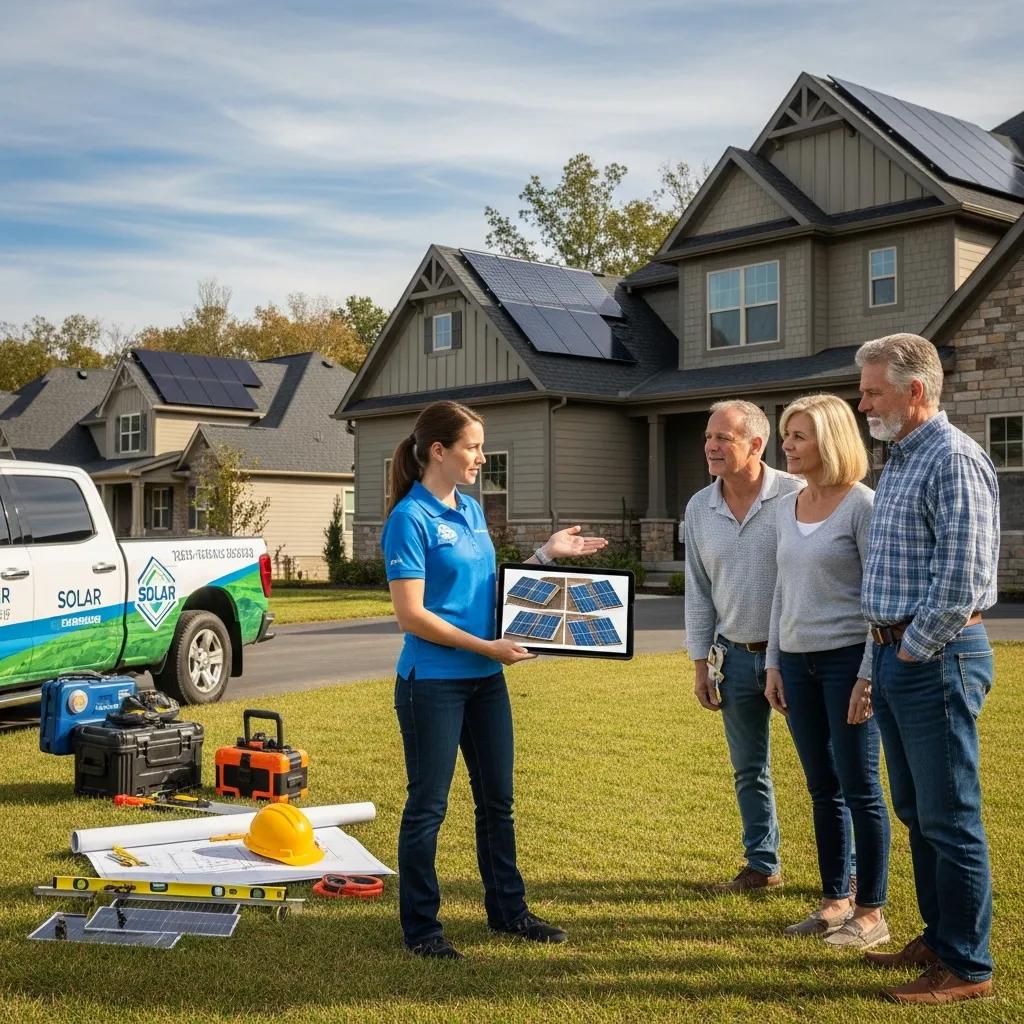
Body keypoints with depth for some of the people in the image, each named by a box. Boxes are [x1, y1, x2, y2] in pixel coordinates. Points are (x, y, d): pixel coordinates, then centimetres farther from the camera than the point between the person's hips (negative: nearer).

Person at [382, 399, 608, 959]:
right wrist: (487, 646, -17)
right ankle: (420, 927, 18)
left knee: (497, 799, 16)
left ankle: (509, 909, 30)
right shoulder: (412, 518, -14)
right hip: (433, 681, -8)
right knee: (429, 805, 4)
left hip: (485, 679, 8)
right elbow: (411, 615, -18)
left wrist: (545, 555, 8)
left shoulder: (471, 510, 10)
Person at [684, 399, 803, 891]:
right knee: (748, 769, 13)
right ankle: (762, 865, 28)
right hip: (736, 656, 5)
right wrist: (700, 665, 7)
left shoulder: (796, 496, -11)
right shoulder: (699, 508, 4)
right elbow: (698, 592, 9)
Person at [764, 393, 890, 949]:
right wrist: (773, 663, 14)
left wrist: (869, 675, -15)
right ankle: (835, 901, 24)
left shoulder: (861, 505, -9)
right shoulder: (786, 507, 11)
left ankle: (871, 912, 12)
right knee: (823, 790, 13)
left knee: (859, 789, 1)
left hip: (848, 658, -6)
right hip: (798, 661, 7)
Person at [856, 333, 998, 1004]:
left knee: (950, 820, 0)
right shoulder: (900, 459, 15)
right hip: (897, 655, 10)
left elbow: (962, 580, -23)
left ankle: (969, 968, 11)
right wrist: (889, 651, 15)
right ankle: (939, 939, 31)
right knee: (917, 813, 17)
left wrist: (914, 648, -13)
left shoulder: (954, 460, -16)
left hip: (934, 659, -10)